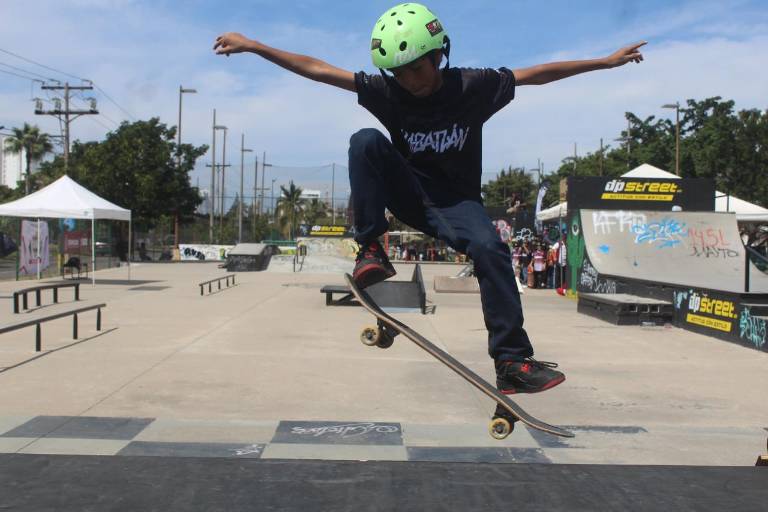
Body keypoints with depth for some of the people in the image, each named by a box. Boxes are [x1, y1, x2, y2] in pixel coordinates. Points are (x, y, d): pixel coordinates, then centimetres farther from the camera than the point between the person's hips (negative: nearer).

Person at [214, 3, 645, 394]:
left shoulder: (472, 87, -10)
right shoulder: (387, 92, -8)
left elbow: (537, 74, -4)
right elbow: (316, 68, -9)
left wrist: (608, 61, -1)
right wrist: (252, 46, -12)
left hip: (456, 202, -1)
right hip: (409, 196, 1)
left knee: (489, 247, -31)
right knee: (366, 140, -24)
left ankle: (512, 363, -24)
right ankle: (371, 250, -21)